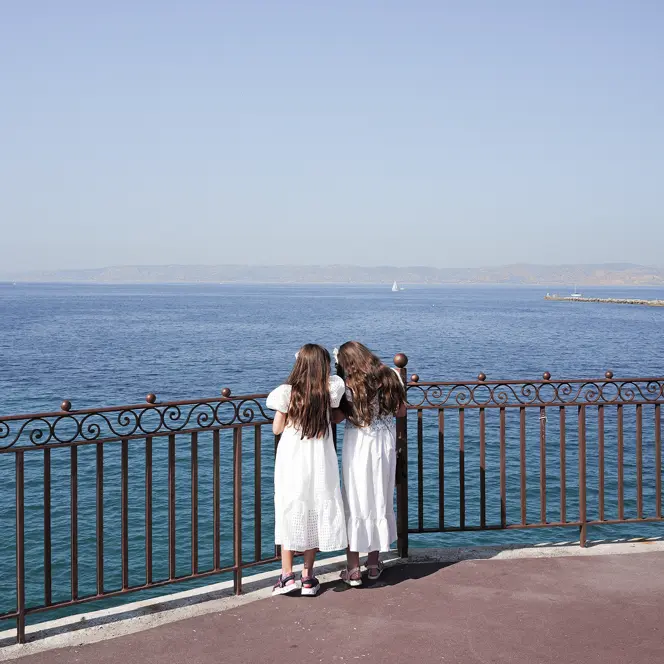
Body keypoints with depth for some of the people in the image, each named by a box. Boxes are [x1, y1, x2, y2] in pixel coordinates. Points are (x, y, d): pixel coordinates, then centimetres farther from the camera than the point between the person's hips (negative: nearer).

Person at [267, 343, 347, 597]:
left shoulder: (287, 393, -12)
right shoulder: (329, 392, -8)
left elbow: (277, 428, -2)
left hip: (291, 464, -1)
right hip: (319, 464, 1)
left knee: (290, 514, 10)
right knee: (315, 516, 11)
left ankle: (287, 575, 9)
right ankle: (308, 578, 15)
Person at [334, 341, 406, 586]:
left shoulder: (348, 384, -12)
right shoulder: (390, 377, 1)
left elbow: (338, 417, -12)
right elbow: (401, 411, 8)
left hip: (357, 446, -4)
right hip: (385, 445, 4)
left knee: (355, 503, 5)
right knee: (380, 500, 14)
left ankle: (353, 568, 7)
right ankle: (374, 563, 23)